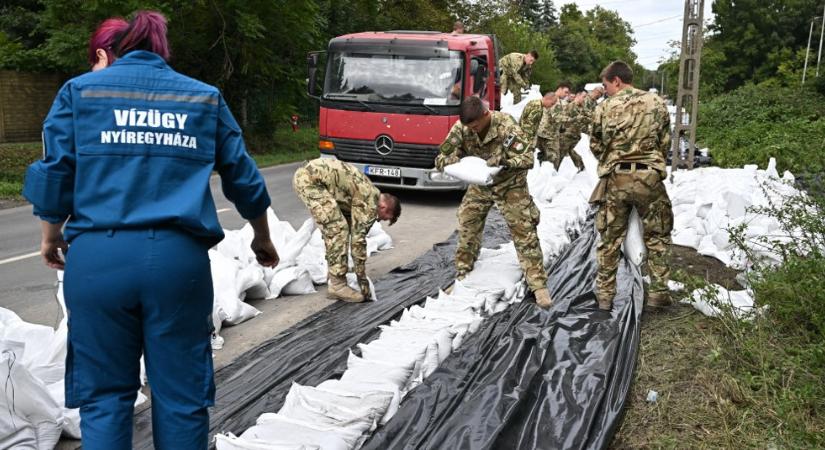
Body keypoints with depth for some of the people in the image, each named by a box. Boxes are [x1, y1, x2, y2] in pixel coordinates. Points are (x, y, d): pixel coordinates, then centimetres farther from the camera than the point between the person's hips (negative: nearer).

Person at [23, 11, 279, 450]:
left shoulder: (79, 90, 10)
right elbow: (244, 178, 16)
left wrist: (51, 235, 21)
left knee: (104, 395, 12)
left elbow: (55, 175, 4)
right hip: (178, 257, 1)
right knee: (180, 393, 10)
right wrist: (262, 238, 30)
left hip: (97, 257, 0)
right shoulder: (205, 97, 14)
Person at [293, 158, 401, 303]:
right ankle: (338, 285, -3)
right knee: (338, 229, -9)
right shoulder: (370, 204, -9)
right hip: (310, 178, -10)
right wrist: (362, 278, 1)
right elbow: (358, 239, -7)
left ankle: (335, 276, 25)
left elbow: (355, 233, 27)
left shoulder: (369, 194, 19)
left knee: (333, 228, 17)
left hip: (306, 173, 10)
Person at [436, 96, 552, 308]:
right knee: (466, 230, 3)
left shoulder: (506, 125, -28)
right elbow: (441, 159, -12)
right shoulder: (461, 128, -17)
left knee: (524, 233, -7)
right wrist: (454, 160, -36)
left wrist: (504, 162, -46)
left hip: (509, 185, -4)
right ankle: (462, 278, 20)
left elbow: (528, 159, -27)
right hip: (479, 185, 4)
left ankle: (539, 285, -1)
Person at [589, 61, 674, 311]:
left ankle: (605, 295, 14)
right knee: (657, 237, 13)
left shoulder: (604, 108, -2)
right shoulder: (656, 103, 1)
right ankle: (658, 292, 14)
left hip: (615, 179, 0)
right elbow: (665, 142, 5)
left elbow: (596, 146, 6)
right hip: (649, 178, 0)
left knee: (610, 239, 10)